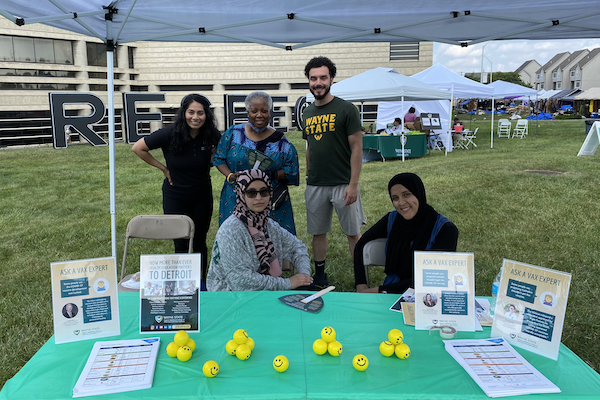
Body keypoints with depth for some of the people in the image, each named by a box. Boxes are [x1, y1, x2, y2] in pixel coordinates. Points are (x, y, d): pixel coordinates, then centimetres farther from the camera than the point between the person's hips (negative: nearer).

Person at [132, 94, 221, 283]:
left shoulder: (211, 136, -10)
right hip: (175, 197, -2)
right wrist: (163, 168, -8)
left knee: (200, 241, 14)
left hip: (202, 196, 2)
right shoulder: (170, 134, -18)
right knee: (181, 244, 3)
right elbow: (138, 148, -8)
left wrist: (213, 157, -7)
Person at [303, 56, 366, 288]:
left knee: (353, 232, 4)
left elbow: (357, 148, -9)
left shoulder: (346, 110, -6)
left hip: (342, 183, -5)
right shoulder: (308, 113, 11)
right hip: (315, 185, 5)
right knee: (317, 232, 12)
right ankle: (320, 276, 27)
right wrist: (307, 178, 14)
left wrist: (353, 185, -15)